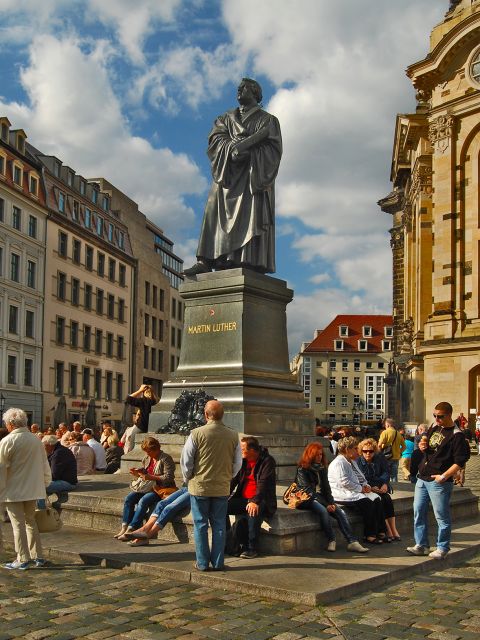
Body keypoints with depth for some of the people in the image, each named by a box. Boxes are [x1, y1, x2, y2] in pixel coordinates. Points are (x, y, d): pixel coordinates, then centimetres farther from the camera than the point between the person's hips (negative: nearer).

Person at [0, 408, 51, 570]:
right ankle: (38, 556, 18)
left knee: (18, 524, 2)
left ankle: (23, 559, 4)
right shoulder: (36, 440, 4)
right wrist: (45, 483, 21)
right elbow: (45, 465, 10)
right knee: (30, 521, 16)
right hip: (33, 489, 5)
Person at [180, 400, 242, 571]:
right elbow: (237, 463, 5)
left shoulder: (196, 433, -13)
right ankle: (218, 562, 14)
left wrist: (188, 478, 10)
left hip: (199, 487, -2)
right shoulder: (233, 436, -4)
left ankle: (202, 563, 12)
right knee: (219, 525, 11)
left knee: (200, 525, 8)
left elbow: (185, 461, -6)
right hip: (222, 488, 2)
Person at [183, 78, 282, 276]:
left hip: (253, 176, -3)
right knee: (216, 213, -11)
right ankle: (205, 261, -20)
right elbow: (215, 138, 6)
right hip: (227, 174, 3)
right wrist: (234, 146, -15)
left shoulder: (267, 120, 13)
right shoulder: (227, 118, 24)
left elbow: (274, 148, -2)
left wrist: (247, 151, -16)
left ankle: (251, 264, -25)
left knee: (251, 216, -16)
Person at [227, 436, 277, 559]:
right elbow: (234, 479, 10)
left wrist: (255, 501, -34)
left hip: (261, 500, -6)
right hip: (242, 498, 6)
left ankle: (252, 548, -26)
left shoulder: (267, 461, -10)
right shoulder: (243, 460, 10)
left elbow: (263, 483, -21)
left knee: (253, 512, -38)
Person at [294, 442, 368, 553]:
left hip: (320, 497, 6)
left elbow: (326, 487, 14)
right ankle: (331, 541, -21)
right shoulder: (302, 469, -6)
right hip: (307, 499, -6)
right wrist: (326, 504, -18)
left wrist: (331, 502, -4)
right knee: (323, 510, -34)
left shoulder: (322, 468, 16)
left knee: (341, 512, -17)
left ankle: (352, 542, -22)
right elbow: (307, 490, -13)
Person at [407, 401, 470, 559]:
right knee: (418, 512, 11)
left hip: (439, 482, -8)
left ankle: (442, 548, 13)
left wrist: (444, 476, -22)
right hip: (422, 478, 8)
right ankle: (421, 545, 20)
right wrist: (422, 446, 2)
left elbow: (460, 461, -17)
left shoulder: (456, 435, -12)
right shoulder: (434, 427, 12)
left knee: (442, 516, 0)